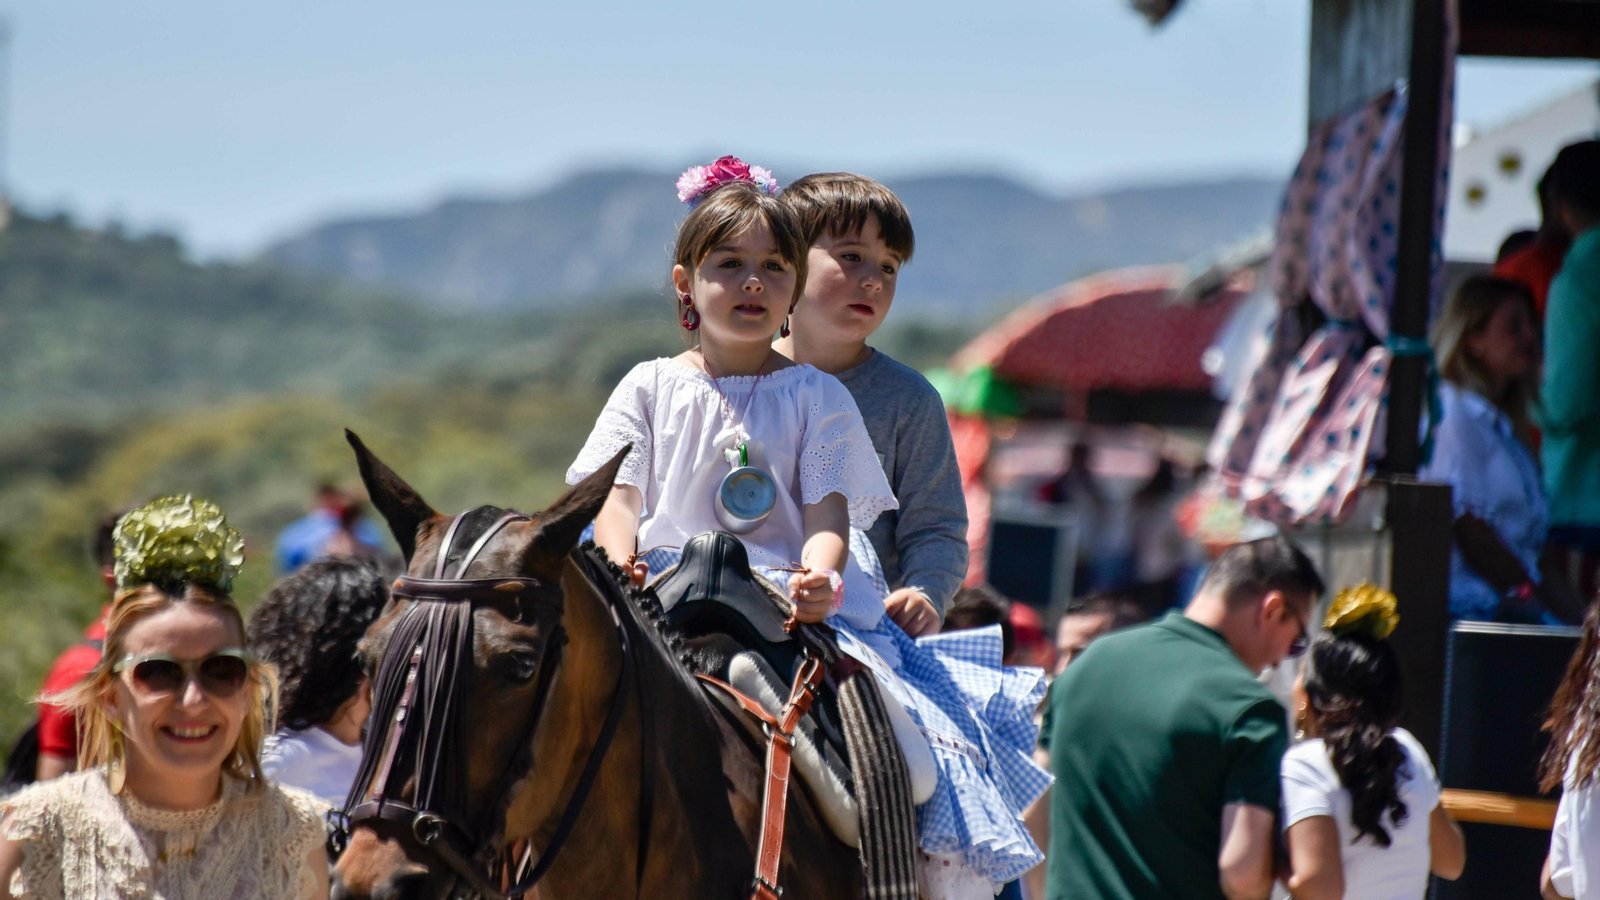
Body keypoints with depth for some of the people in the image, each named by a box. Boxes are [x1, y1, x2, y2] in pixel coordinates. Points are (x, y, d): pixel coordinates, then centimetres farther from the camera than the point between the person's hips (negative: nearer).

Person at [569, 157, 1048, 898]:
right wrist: (620, 570, -18)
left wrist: (818, 576, -24)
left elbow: (828, 513, -1)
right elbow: (618, 498, 4)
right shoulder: (651, 388, 13)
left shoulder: (817, 396, 10)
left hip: (802, 612, 0)